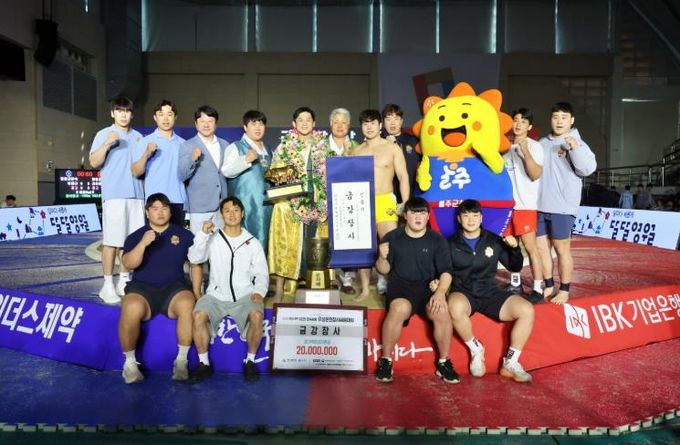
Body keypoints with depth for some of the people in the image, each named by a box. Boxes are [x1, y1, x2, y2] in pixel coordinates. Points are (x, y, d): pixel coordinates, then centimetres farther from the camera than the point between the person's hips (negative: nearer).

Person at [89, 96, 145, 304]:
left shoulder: (138, 136, 17)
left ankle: (124, 281, 16)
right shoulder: (104, 134, 5)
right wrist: (107, 143, -18)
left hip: (136, 194, 4)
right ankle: (107, 285, 2)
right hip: (114, 194, -4)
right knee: (111, 241, -5)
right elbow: (94, 162, -4)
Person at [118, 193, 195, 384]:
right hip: (142, 288, 0)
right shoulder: (136, 236, 9)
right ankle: (129, 361, -12)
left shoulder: (184, 235, 11)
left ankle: (181, 360, -17)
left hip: (174, 287, 0)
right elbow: (128, 264, -7)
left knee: (188, 304, -32)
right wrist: (143, 243, -20)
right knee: (132, 309, -33)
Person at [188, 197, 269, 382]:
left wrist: (259, 292, -13)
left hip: (245, 295, -1)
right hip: (216, 295, 1)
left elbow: (261, 273, 5)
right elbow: (194, 258, -8)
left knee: (257, 316, -30)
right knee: (198, 316, -27)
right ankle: (204, 363, -8)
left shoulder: (253, 242, 7)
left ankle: (250, 361, -8)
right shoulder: (212, 239, 7)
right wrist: (203, 234, -20)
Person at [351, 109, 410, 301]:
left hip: (385, 201, -3)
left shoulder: (392, 148, 3)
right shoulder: (356, 151, 12)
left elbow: (403, 177, 1)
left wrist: (406, 204, -8)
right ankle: (365, 289, 14)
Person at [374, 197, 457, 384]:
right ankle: (385, 360, -14)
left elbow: (445, 271, 1)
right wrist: (382, 258, -15)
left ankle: (443, 362, -4)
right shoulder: (392, 238, 4)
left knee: (441, 312, -29)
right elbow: (384, 270, 8)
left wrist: (440, 292, -18)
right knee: (400, 309, -35)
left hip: (428, 288, 2)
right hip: (400, 286, -1)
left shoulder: (437, 240, 6)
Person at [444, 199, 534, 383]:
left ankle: (510, 363, -6)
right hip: (462, 293, -3)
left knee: (527, 310, -20)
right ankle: (476, 350, -11)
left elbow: (515, 267, 14)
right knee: (455, 307, -39)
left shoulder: (494, 241, 10)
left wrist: (514, 248, -4)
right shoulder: (451, 244, 5)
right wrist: (437, 282, -15)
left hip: (490, 293, 3)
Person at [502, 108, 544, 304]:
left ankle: (538, 288, -3)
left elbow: (535, 175, -15)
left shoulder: (534, 146, -3)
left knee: (530, 246, -8)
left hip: (525, 204, -6)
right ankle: (515, 284, 23)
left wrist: (526, 152, -23)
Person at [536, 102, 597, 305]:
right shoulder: (543, 143, 12)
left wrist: (575, 149, -27)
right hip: (540, 205, 5)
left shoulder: (577, 143, -2)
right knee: (540, 246, 9)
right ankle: (549, 286, 23)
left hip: (562, 206, -5)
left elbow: (588, 168, -16)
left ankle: (564, 290, 14)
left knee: (562, 249, 1)